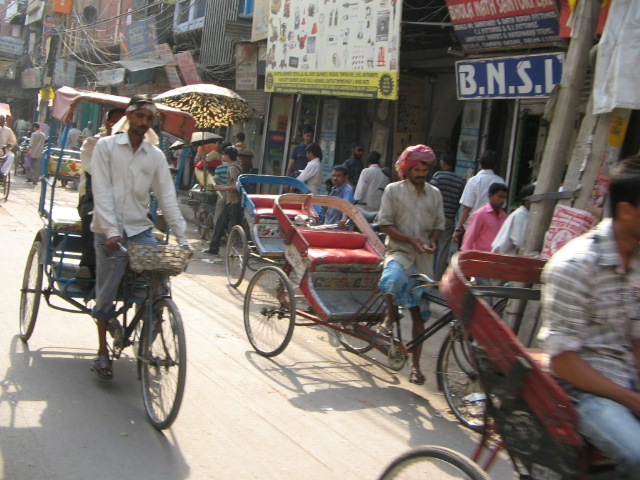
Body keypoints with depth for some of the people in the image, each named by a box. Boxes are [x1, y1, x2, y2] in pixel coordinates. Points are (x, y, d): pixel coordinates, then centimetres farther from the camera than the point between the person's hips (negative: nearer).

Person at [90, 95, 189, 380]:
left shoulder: (156, 156, 7)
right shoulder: (106, 146, -1)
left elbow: (167, 197, 3)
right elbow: (102, 192, -10)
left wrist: (181, 238, -6)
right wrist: (111, 231, -21)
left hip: (141, 230, 3)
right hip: (110, 232, -3)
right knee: (106, 295, 1)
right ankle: (103, 353, 20)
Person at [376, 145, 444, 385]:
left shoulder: (434, 193, 11)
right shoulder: (393, 190, 0)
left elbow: (439, 224, 17)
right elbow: (385, 223, -4)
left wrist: (431, 241, -5)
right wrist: (411, 240, -16)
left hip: (423, 257, 3)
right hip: (399, 250, -3)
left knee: (419, 313, 4)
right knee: (393, 278, -40)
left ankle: (415, 364, 14)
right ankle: (391, 316, -12)